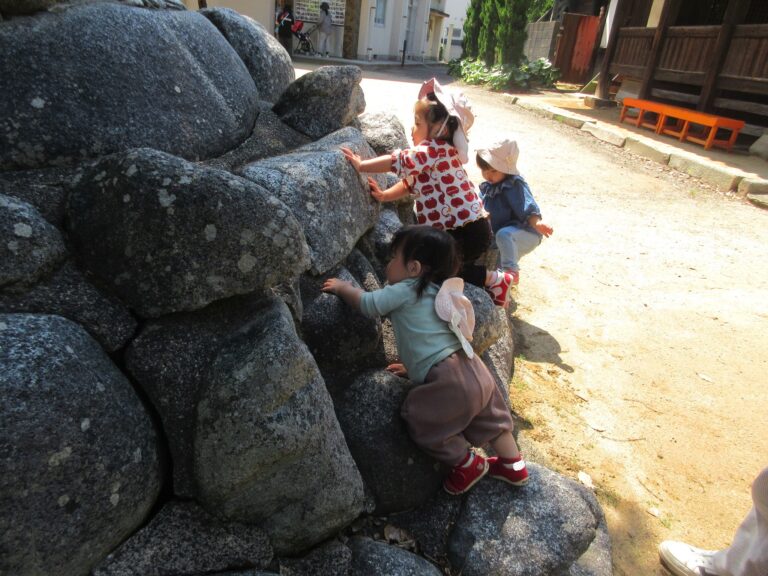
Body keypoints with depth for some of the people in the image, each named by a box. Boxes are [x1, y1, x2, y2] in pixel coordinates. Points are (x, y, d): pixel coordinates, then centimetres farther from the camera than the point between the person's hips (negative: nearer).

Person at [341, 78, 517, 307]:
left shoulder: (434, 150, -17)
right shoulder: (441, 151, 14)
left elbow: (399, 161, -27)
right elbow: (411, 181, 15)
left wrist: (361, 165, -19)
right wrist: (385, 195, 5)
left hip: (469, 232, -10)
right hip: (464, 226, 10)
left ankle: (492, 279, 3)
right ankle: (494, 279, 23)